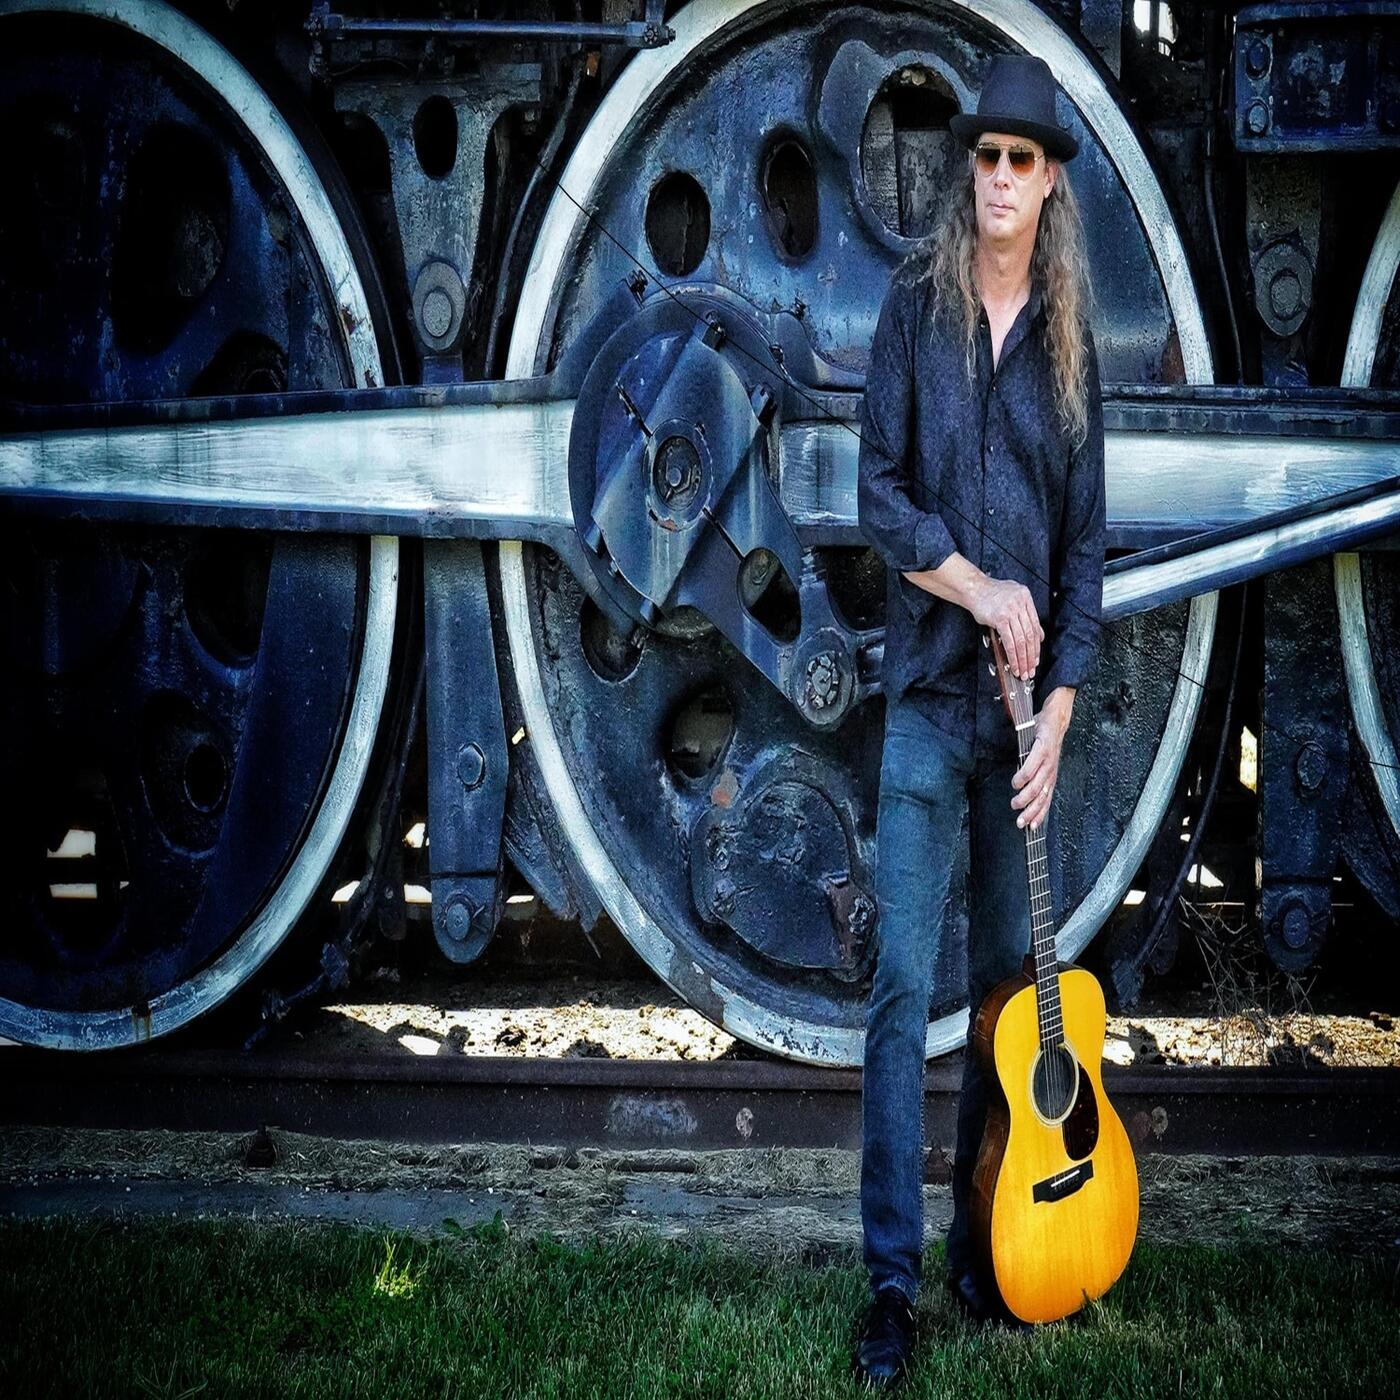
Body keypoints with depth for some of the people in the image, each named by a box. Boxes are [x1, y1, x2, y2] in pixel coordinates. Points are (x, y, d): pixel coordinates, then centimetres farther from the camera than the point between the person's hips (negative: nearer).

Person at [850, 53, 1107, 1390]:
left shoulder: (1071, 344, 7)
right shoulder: (915, 304, 2)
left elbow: (1086, 542, 6)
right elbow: (877, 491, -2)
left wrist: (1060, 710, -3)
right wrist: (977, 589, -14)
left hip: (1026, 702, 3)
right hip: (928, 690, -2)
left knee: (1009, 974, 7)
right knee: (904, 979, -6)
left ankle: (984, 1248, 19)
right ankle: (892, 1277, -1)